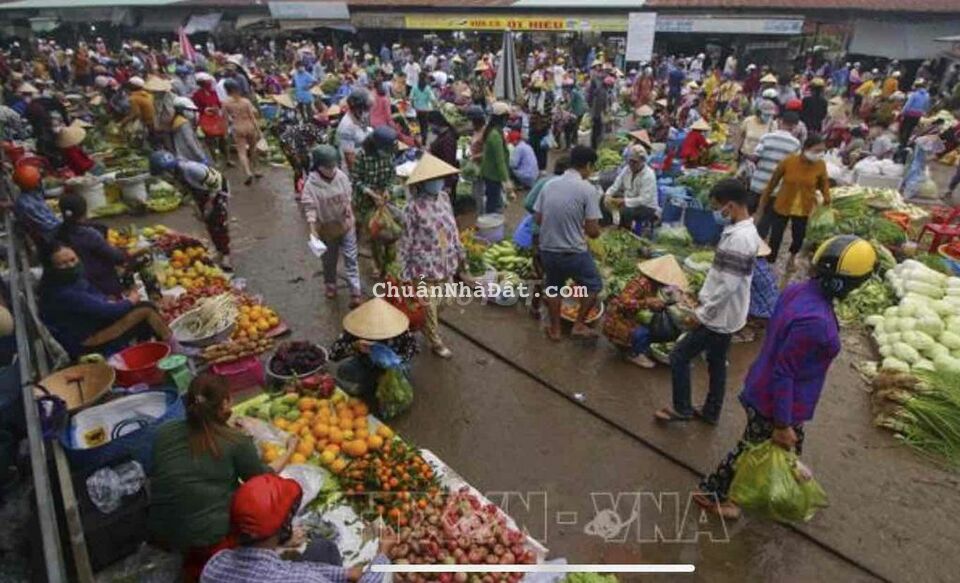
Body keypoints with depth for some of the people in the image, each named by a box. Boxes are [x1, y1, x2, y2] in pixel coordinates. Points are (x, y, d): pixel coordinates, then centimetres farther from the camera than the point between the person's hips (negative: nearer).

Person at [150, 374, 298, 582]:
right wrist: (290, 450, 18)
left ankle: (195, 564, 18)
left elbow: (156, 476, 16)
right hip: (211, 539, -6)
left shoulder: (163, 432, -3)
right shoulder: (236, 442, -14)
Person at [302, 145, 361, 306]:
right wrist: (313, 232, -26)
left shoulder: (342, 176, -11)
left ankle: (355, 292, 8)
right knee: (329, 260, 18)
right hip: (327, 228, -1)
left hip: (346, 225, 1)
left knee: (350, 258, 3)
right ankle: (330, 284, 42)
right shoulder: (311, 184, -19)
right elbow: (310, 209, -19)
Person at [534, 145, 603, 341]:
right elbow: (593, 231, -16)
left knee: (553, 288, 26)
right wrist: (583, 229, 6)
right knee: (593, 286, 21)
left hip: (547, 250, 5)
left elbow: (537, 219, 7)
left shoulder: (549, 185, 1)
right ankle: (579, 324, 24)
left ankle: (555, 329, 36)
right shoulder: (588, 189, -14)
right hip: (574, 253, -5)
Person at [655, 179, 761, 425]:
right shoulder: (746, 231, 6)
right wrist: (706, 309, 17)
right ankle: (710, 412, 34)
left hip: (718, 316, -10)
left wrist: (701, 314, -17)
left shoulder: (738, 238, -26)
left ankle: (682, 409, 15)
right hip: (725, 315, 10)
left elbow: (727, 286, -27)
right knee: (717, 363, 20)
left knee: (679, 356, 2)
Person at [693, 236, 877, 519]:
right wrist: (782, 424, -19)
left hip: (763, 387, 8)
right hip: (775, 402, -8)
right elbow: (783, 373, -30)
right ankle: (710, 491, 37)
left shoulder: (798, 289, -8)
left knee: (791, 446, 30)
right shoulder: (815, 321, -35)